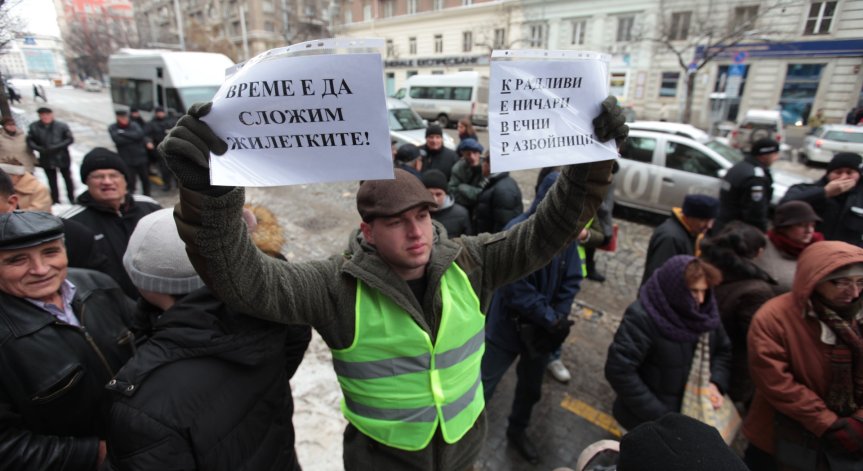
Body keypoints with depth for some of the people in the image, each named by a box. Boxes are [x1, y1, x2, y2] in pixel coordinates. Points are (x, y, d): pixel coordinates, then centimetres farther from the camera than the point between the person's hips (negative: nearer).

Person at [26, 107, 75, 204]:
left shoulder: (62, 126, -9)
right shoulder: (34, 126, -2)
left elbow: (70, 139, -9)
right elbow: (30, 140, 3)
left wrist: (57, 147, -20)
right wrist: (39, 148, -16)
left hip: (62, 157, -2)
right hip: (46, 159, 2)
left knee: (67, 178, 12)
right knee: (52, 181, 11)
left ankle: (72, 198, 25)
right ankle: (55, 201, 20)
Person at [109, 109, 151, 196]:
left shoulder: (134, 125, 3)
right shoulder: (113, 128, -1)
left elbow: (139, 134, -15)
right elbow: (118, 140, -16)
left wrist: (124, 133, -12)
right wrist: (132, 137, -11)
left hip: (140, 157, 2)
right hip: (127, 161, -2)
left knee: (145, 179, 14)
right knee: (130, 182, -7)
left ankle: (147, 196, 31)